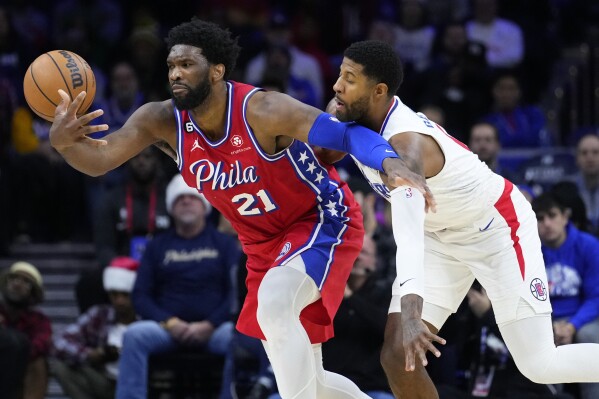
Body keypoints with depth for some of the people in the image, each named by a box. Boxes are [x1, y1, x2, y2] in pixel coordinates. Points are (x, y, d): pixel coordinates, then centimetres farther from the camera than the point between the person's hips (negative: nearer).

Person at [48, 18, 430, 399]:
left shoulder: (262, 111, -28)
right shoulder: (163, 120, -12)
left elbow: (348, 134, -30)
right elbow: (99, 160, -19)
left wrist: (391, 163, -50)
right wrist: (63, 141, -42)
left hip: (322, 222, -7)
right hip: (264, 245, 7)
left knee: (274, 306, -36)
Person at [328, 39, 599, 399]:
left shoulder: (406, 144, -37)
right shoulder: (355, 116, -12)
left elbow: (409, 230, -54)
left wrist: (409, 313, -66)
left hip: (499, 230, -8)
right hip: (444, 238, 8)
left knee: (540, 365, -10)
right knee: (397, 355, -7)